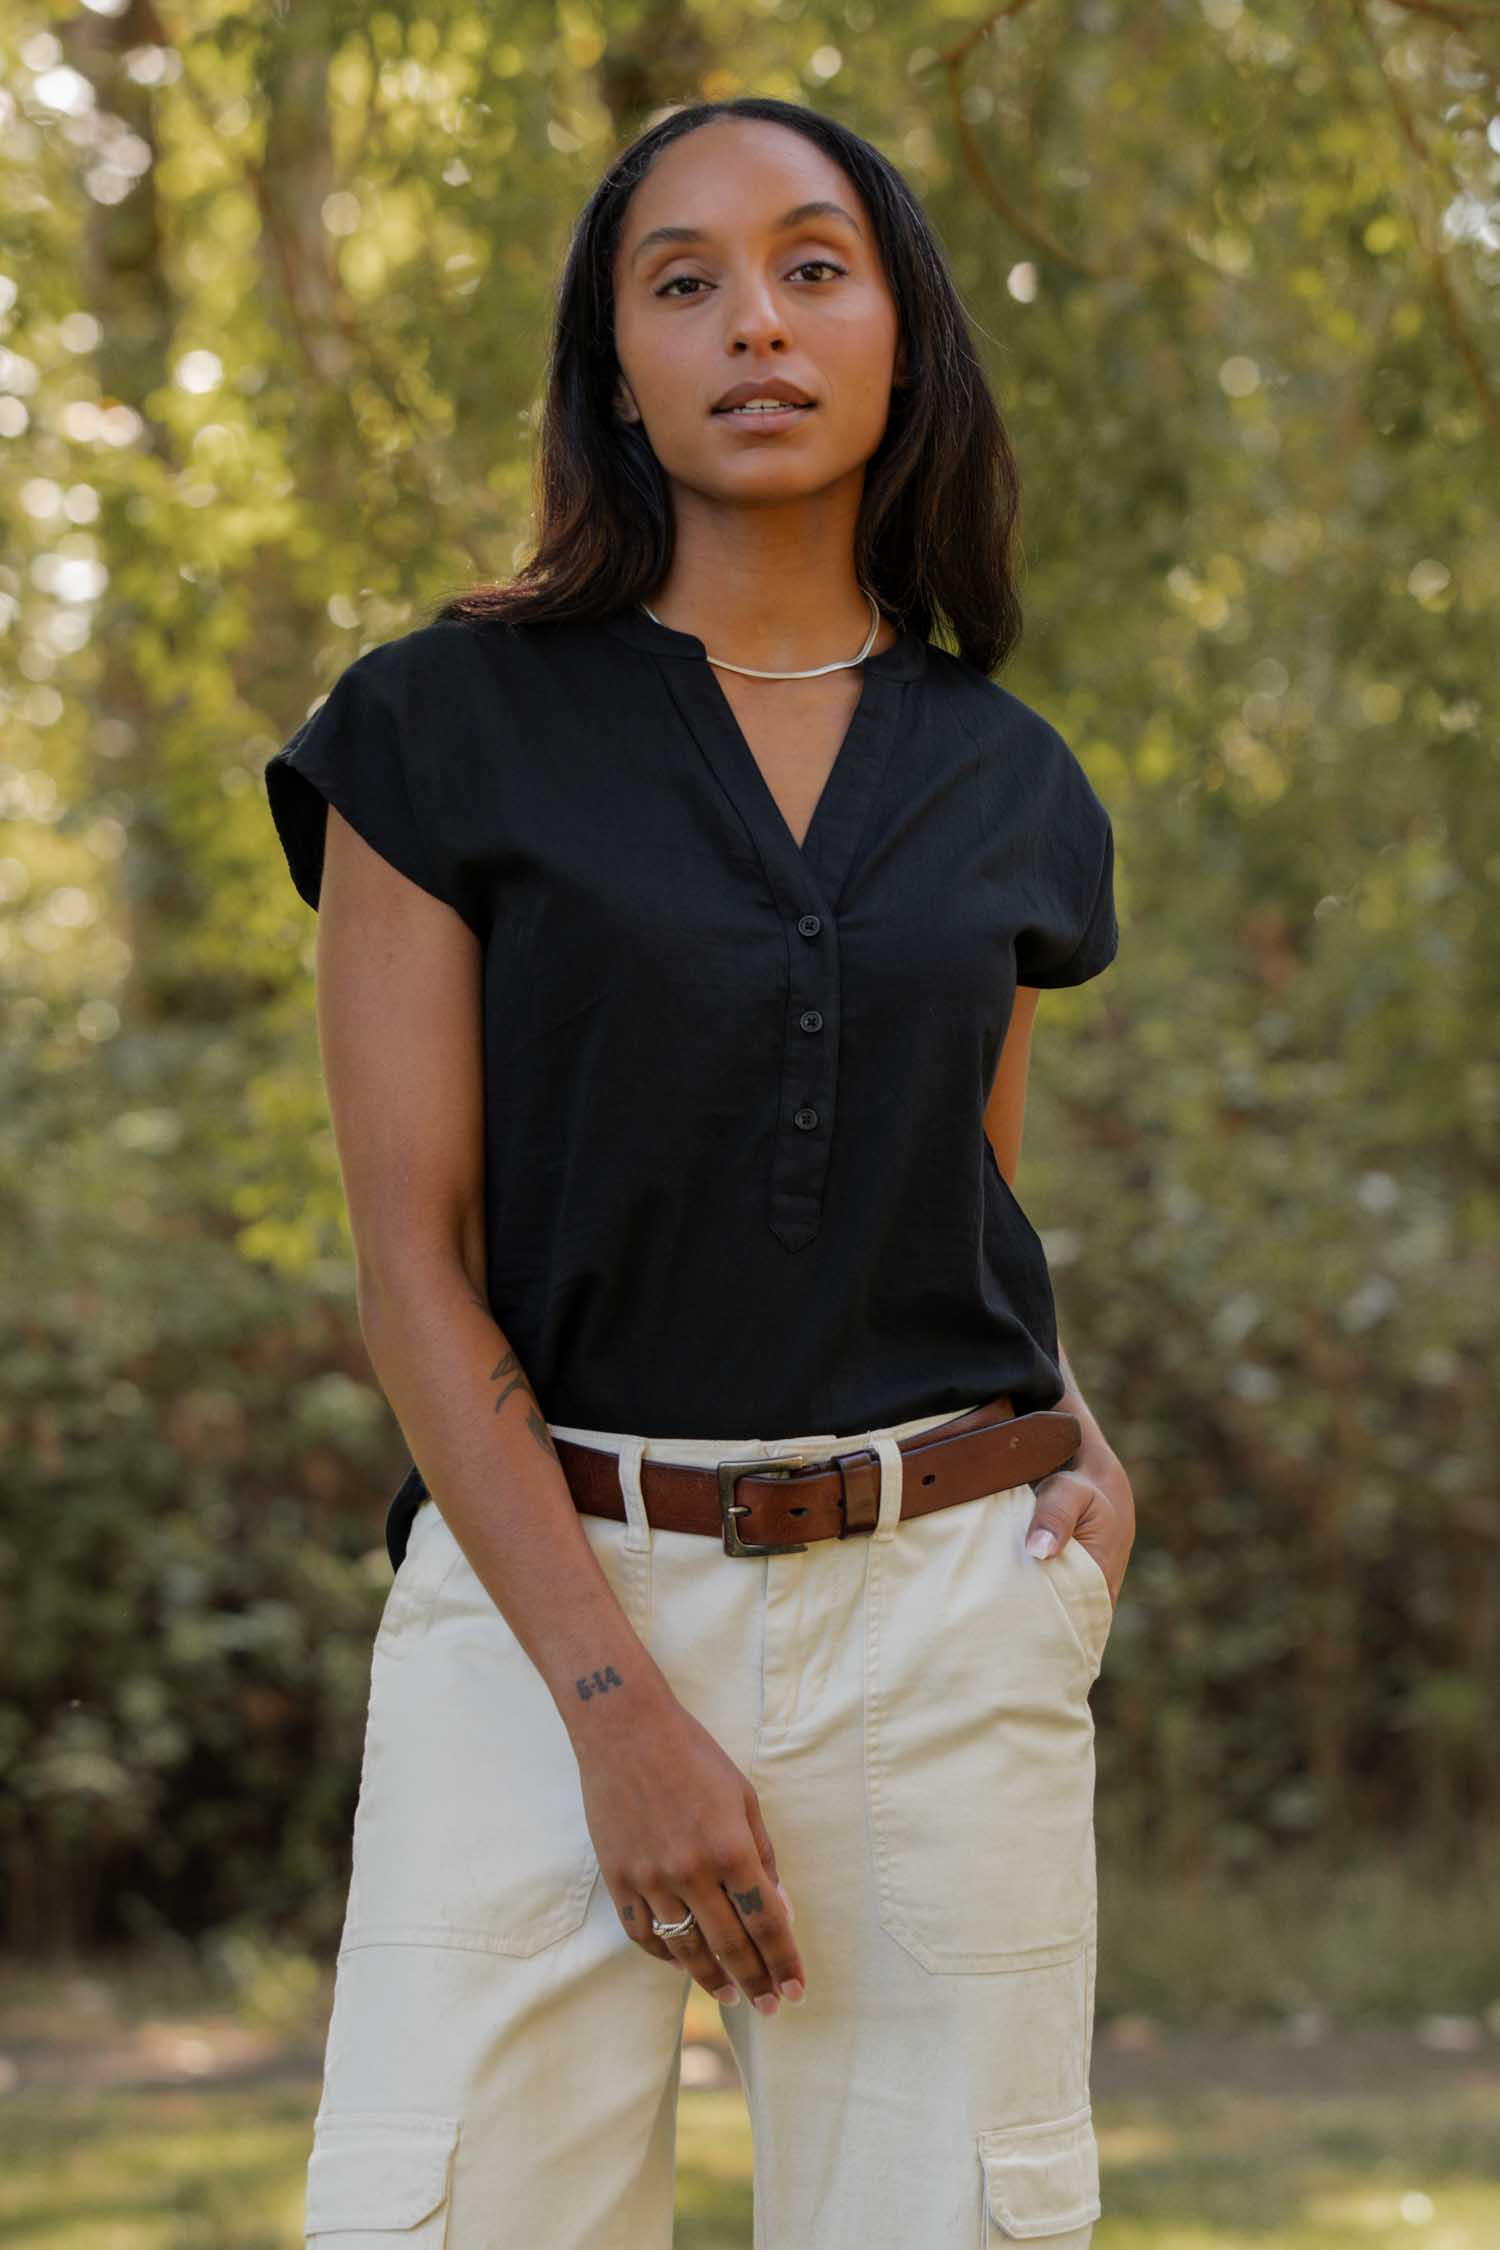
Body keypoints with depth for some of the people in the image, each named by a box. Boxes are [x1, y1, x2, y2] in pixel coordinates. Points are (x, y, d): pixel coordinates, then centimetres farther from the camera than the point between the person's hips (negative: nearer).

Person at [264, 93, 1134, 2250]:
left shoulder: (1007, 784, 12)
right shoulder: (451, 726, 1)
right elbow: (411, 1260, -5)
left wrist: (1089, 1451, 1)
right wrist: (621, 1703, -13)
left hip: (942, 1607, 3)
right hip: (547, 1594, -3)